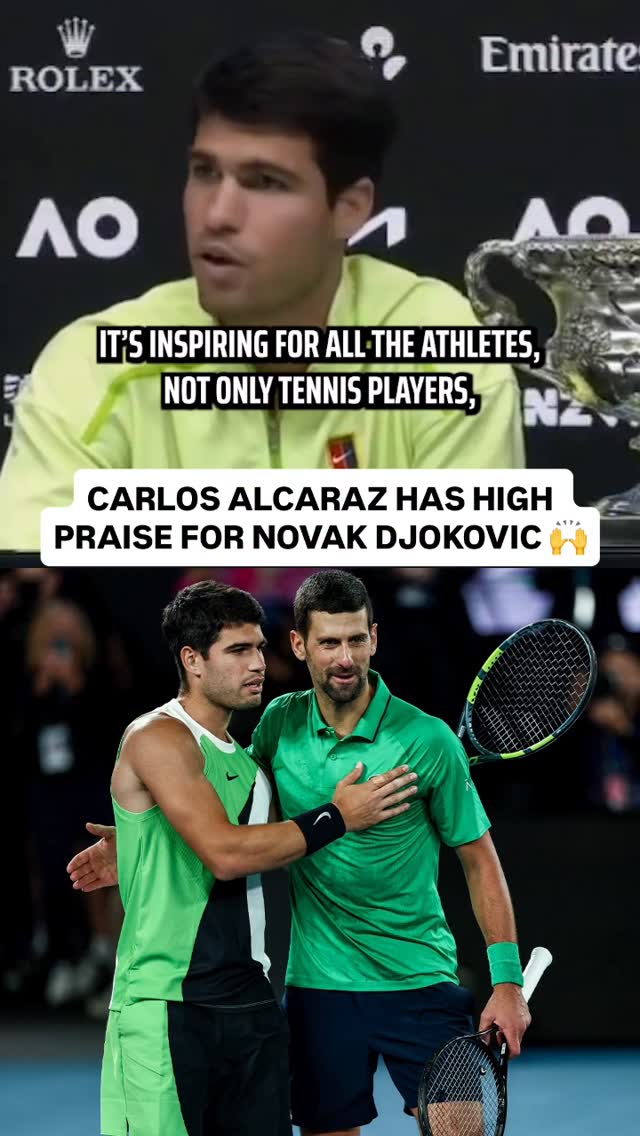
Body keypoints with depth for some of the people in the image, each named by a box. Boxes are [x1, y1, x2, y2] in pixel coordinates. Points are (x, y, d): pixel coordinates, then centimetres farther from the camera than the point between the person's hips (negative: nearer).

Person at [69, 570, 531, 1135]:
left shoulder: (427, 739, -10)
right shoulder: (279, 724, 1)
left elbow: (479, 859, -2)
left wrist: (507, 980, -7)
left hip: (418, 982, -3)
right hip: (318, 983, 3)